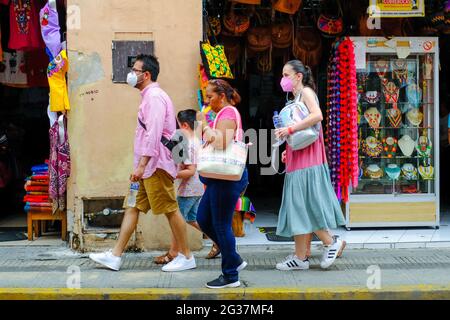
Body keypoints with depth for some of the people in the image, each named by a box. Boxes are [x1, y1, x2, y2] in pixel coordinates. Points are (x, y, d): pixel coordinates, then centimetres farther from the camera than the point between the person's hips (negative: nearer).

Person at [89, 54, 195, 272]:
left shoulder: (154, 97, -13)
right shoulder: (150, 96, 19)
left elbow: (153, 134, -22)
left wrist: (141, 165, -25)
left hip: (155, 165, -10)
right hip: (148, 166, 10)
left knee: (170, 210, -4)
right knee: (132, 207, 9)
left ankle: (186, 257, 5)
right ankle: (115, 256, 12)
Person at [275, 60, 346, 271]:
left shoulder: (306, 92, -6)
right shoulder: (296, 98, 20)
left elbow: (317, 115, -25)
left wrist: (290, 129, -25)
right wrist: (288, 152, 10)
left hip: (307, 161, -9)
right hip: (298, 160, 9)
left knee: (304, 206, -7)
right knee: (299, 207, 7)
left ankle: (331, 242, 6)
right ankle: (300, 256, 10)